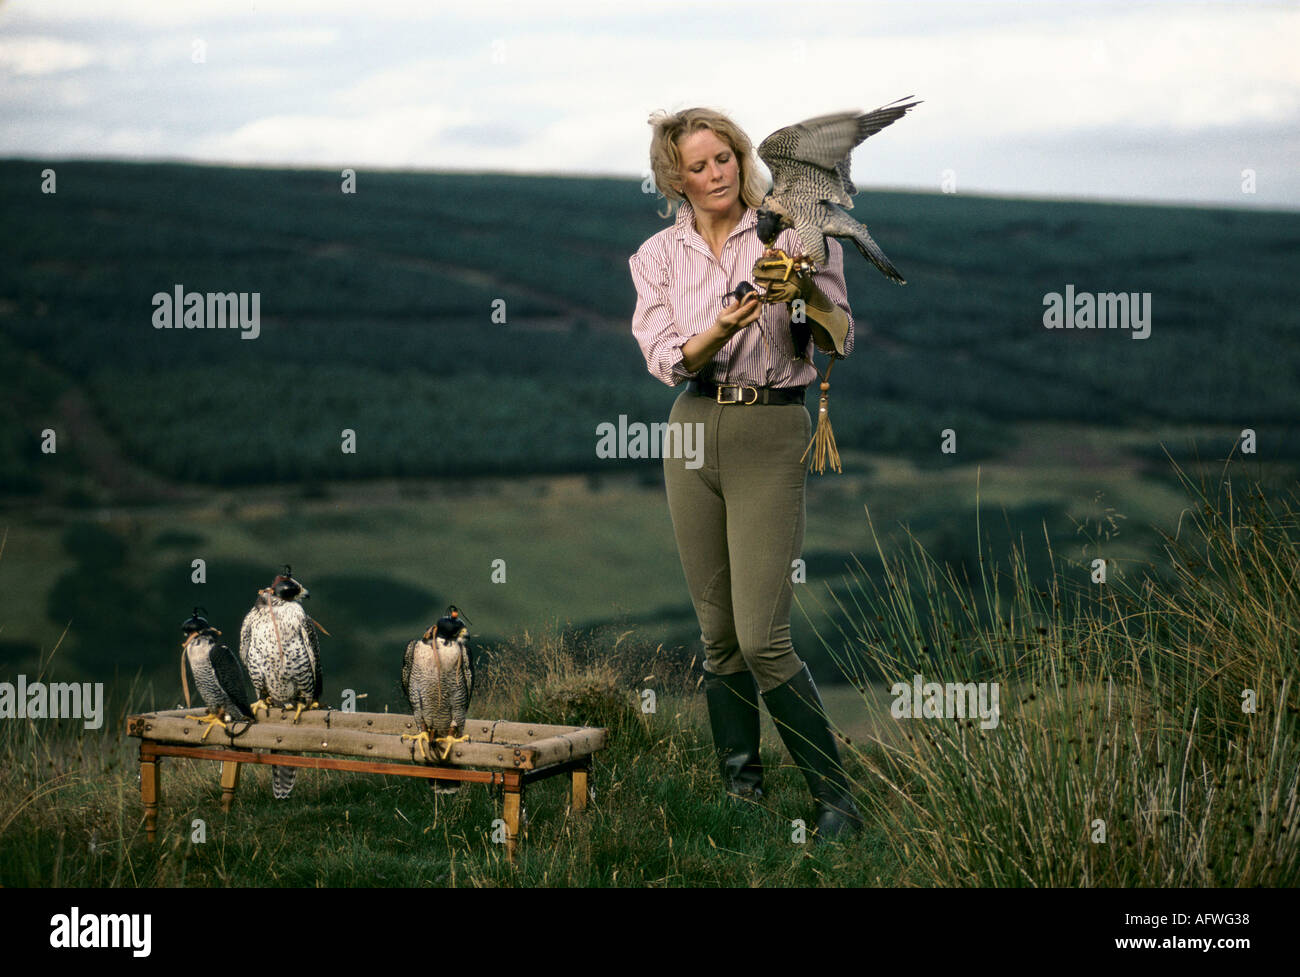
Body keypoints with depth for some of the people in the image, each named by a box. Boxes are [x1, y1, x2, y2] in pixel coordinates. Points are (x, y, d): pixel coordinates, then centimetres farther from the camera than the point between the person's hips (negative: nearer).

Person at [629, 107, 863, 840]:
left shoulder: (787, 236, -1)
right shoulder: (658, 256, 8)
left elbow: (841, 340, -5)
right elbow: (668, 360, -2)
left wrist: (805, 285, -23)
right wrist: (722, 328, -21)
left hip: (773, 430, -4)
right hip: (695, 430, 4)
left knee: (763, 638, -12)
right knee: (718, 633, 8)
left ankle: (837, 796, -2)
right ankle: (740, 778, 23)